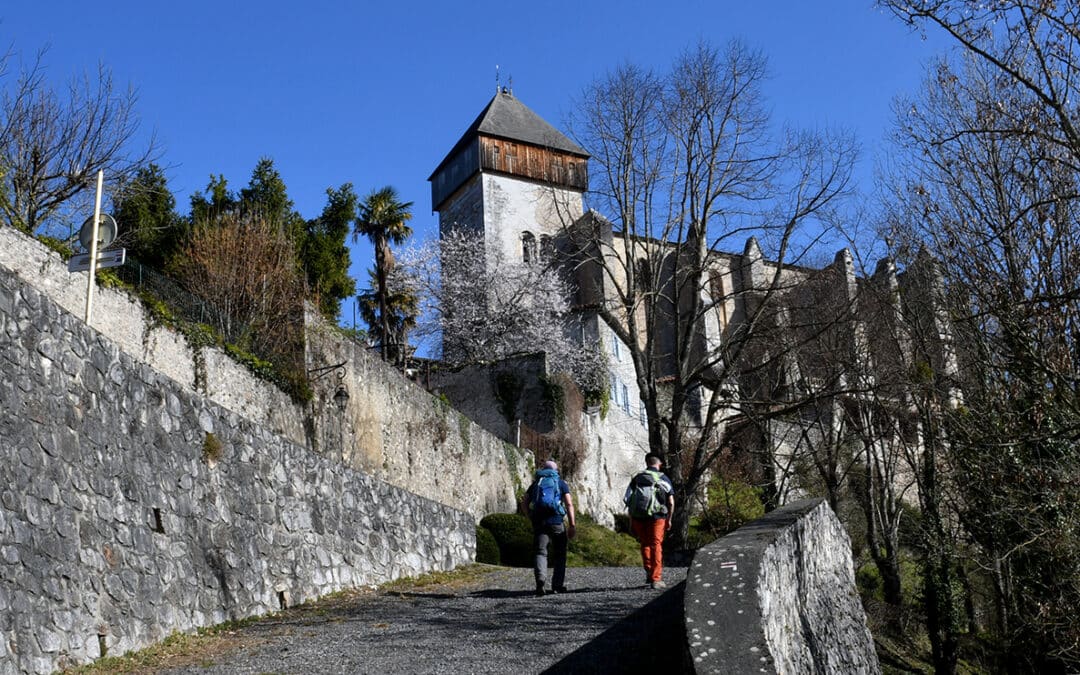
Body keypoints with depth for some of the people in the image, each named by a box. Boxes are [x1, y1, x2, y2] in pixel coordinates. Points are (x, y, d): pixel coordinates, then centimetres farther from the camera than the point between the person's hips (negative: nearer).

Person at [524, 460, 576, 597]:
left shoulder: (536, 483, 18)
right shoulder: (561, 483, 10)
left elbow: (525, 504, 10)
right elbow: (569, 504, -2)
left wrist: (532, 517, 21)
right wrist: (572, 525, -4)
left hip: (539, 522, 1)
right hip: (557, 521, -1)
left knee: (540, 552, -1)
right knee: (559, 554, 11)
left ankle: (540, 579, -26)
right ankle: (558, 585, 9)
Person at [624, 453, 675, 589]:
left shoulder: (636, 479, 10)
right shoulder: (663, 479, 3)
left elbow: (628, 502, 5)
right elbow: (671, 502, -3)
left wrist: (631, 523, 9)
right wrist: (669, 519, 7)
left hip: (638, 518, 2)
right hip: (656, 517, -2)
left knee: (644, 544, 21)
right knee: (656, 546, 4)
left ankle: (649, 572, 17)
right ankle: (656, 579, 2)